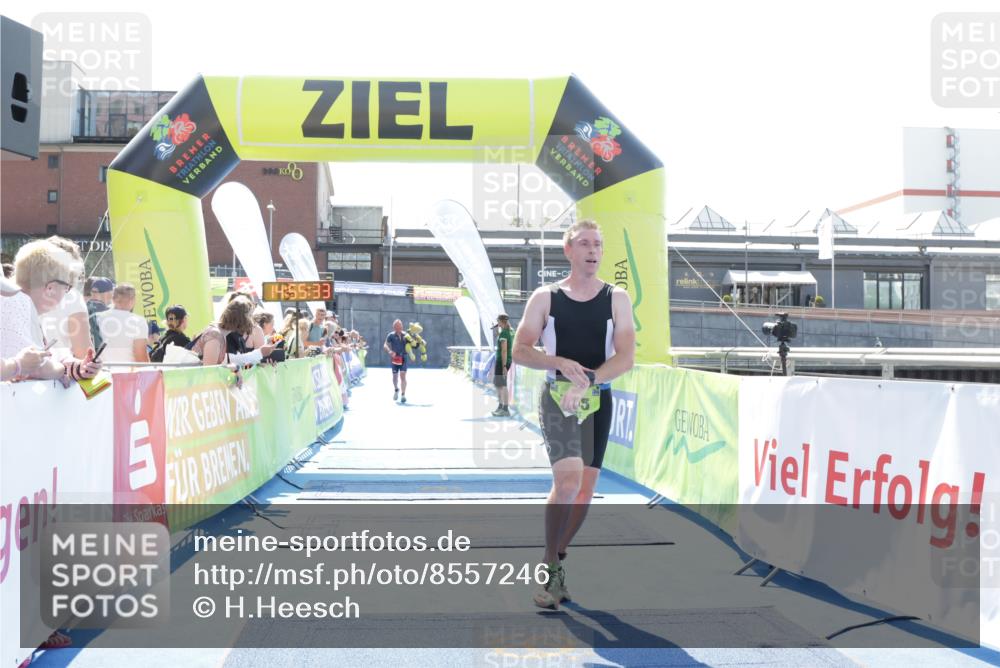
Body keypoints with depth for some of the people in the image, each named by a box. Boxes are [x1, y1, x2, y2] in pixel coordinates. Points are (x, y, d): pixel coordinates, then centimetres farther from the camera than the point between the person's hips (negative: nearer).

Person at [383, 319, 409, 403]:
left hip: (403, 358, 0)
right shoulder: (391, 335, -4)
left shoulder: (405, 335, 4)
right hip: (395, 358, 0)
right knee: (395, 376, 12)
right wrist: (390, 351, -30)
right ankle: (396, 390, 41)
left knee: (403, 376, -10)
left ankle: (403, 395, -5)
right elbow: (385, 345, -12)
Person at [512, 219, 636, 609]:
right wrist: (561, 363, -18)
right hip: (557, 397, -3)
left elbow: (626, 357, -6)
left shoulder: (617, 298, 3)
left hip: (598, 400, 3)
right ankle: (550, 567, -4)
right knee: (568, 482, -20)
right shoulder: (545, 297, 1)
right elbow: (520, 351, -1)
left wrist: (586, 381, -20)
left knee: (585, 490, 7)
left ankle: (557, 558, 27)